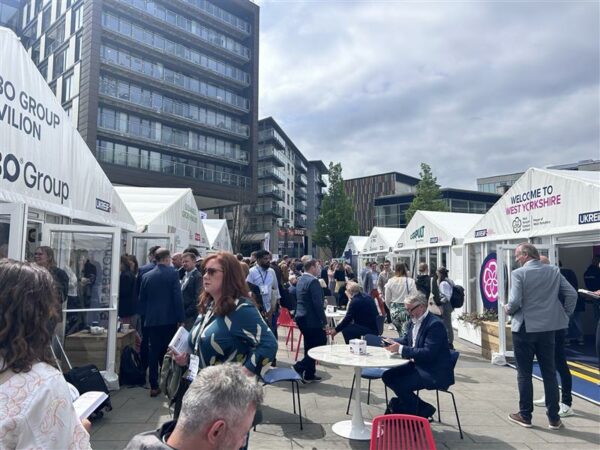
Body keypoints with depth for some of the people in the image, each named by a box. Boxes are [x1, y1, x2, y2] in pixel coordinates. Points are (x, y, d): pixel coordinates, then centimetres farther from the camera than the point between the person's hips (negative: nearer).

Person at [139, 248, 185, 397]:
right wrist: (180, 318, -7)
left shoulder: (146, 276, 4)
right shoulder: (172, 273, -8)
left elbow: (142, 300, 9)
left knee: (154, 352, 8)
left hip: (152, 320, 3)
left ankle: (154, 386, 11)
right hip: (169, 319, -3)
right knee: (168, 351, 8)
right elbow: (178, 297, -12)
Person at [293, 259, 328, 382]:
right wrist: (324, 321, -15)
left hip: (301, 317, 10)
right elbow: (318, 303, -21)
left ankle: (309, 374, 21)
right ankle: (299, 367, -5)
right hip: (311, 319, -10)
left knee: (310, 346, 16)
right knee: (321, 342, 0)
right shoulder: (313, 281, -18)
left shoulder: (300, 280, 12)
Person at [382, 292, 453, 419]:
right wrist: (393, 342, -4)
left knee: (400, 385, -22)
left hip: (434, 372, -9)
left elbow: (428, 353, -28)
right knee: (387, 376, -1)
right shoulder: (413, 321, 7)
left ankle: (423, 410, 3)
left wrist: (401, 349, -29)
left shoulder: (435, 324, -21)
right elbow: (406, 340, 18)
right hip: (417, 365, 9)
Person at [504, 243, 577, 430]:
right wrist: (565, 315, 10)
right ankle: (554, 418, 18)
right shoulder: (554, 271, 3)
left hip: (524, 328, -4)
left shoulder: (518, 273, -13)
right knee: (549, 373, 12)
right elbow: (572, 294, 0)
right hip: (548, 328, 4)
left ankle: (525, 416, 16)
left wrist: (508, 309, 1)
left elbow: (515, 302, -20)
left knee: (524, 374, 7)